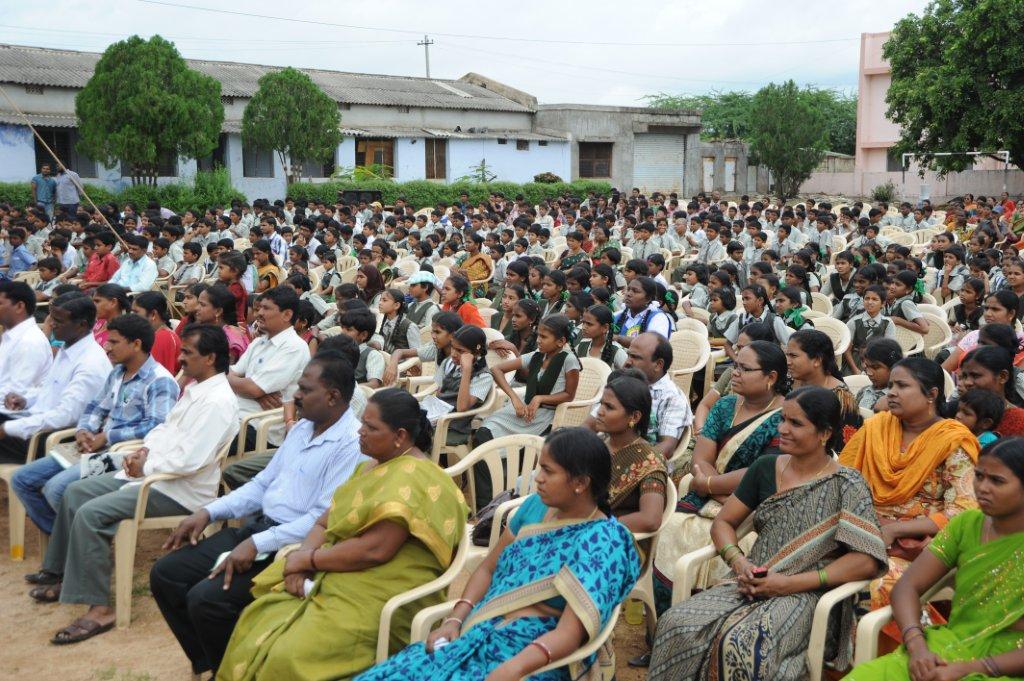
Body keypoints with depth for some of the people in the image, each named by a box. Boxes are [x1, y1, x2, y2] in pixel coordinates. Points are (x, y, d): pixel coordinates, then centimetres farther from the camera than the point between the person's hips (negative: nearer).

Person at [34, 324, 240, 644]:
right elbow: (165, 427, 23)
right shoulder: (194, 388, 13)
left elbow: (189, 460, -28)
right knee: (75, 492, 12)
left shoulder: (218, 402, -21)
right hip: (151, 472, 11)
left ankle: (99, 609, -16)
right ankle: (67, 577, 24)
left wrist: (146, 467, -14)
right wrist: (144, 450, 3)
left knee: (90, 513, -23)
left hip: (181, 491, -11)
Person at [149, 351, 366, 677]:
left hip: (291, 547, -9)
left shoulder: (352, 444, -18)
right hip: (256, 525, 9)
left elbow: (324, 520, -23)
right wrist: (208, 512, 8)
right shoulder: (302, 427, 12)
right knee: (165, 574, 3)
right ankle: (208, 662, 18)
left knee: (206, 599, -23)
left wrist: (257, 545, -24)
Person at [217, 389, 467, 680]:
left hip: (379, 597, -9)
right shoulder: (372, 467, 16)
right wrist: (301, 561, -7)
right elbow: (325, 523, 14)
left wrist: (308, 559, -12)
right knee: (255, 623, -5)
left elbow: (374, 550, -25)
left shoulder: (412, 479, -16)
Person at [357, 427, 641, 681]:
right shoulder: (537, 506, 6)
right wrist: (454, 620, -2)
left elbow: (569, 634, -20)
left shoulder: (603, 542, -14)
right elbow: (488, 568, 13)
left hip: (536, 655, -6)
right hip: (477, 633, 7)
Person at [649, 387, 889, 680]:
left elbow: (867, 560, -13)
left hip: (809, 594, -4)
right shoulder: (765, 468, 11)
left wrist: (790, 583, -18)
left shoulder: (846, 486, -4)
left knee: (743, 645, -35)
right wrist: (738, 562, -7)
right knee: (678, 624, -24)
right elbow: (723, 523, 15)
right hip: (752, 586, 5)